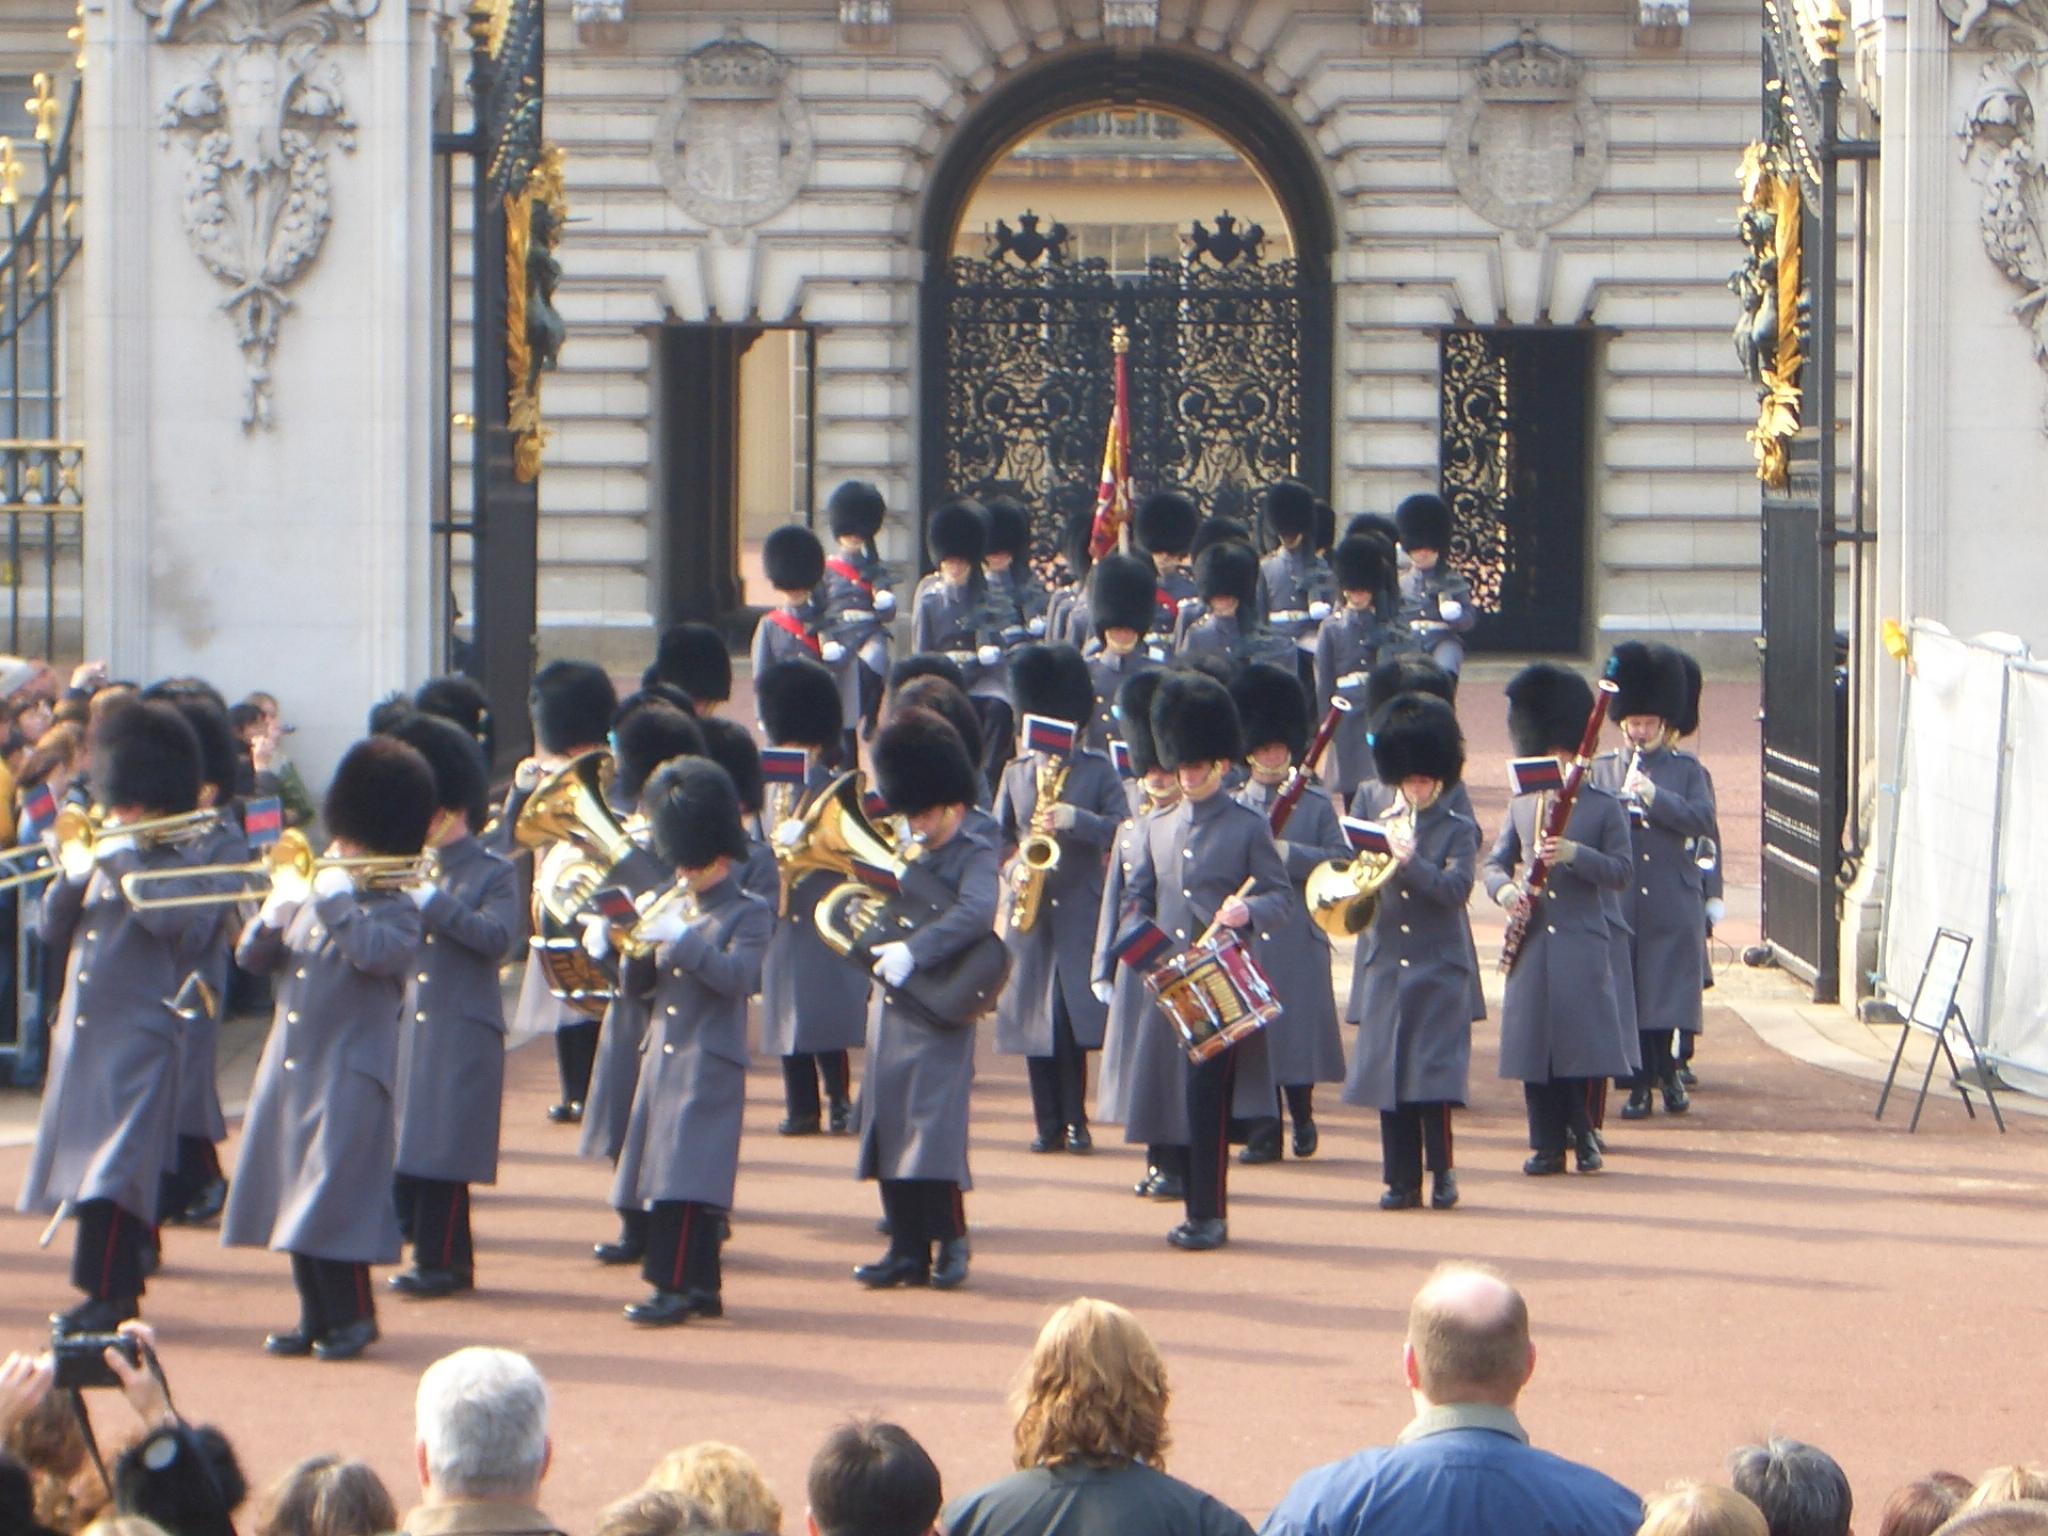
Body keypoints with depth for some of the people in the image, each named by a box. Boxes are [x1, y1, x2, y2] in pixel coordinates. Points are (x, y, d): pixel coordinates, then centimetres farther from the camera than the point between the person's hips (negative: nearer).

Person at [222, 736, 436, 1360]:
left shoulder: (398, 913, -5)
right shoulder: (309, 902, 15)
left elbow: (375, 952, -26)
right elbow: (251, 957, 14)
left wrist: (337, 896, -20)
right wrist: (272, 915, -5)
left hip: (351, 1079, -7)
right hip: (290, 1071, 7)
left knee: (333, 1201, -10)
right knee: (293, 1199, 8)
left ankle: (353, 1316, -1)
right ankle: (316, 1317, 16)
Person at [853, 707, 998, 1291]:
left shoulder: (976, 854, -9)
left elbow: (976, 913, -27)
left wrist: (911, 951, -32)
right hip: (891, 1002, 8)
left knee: (934, 1125, -11)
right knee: (888, 1127, 6)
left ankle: (951, 1242, -2)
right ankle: (907, 1248, 11)